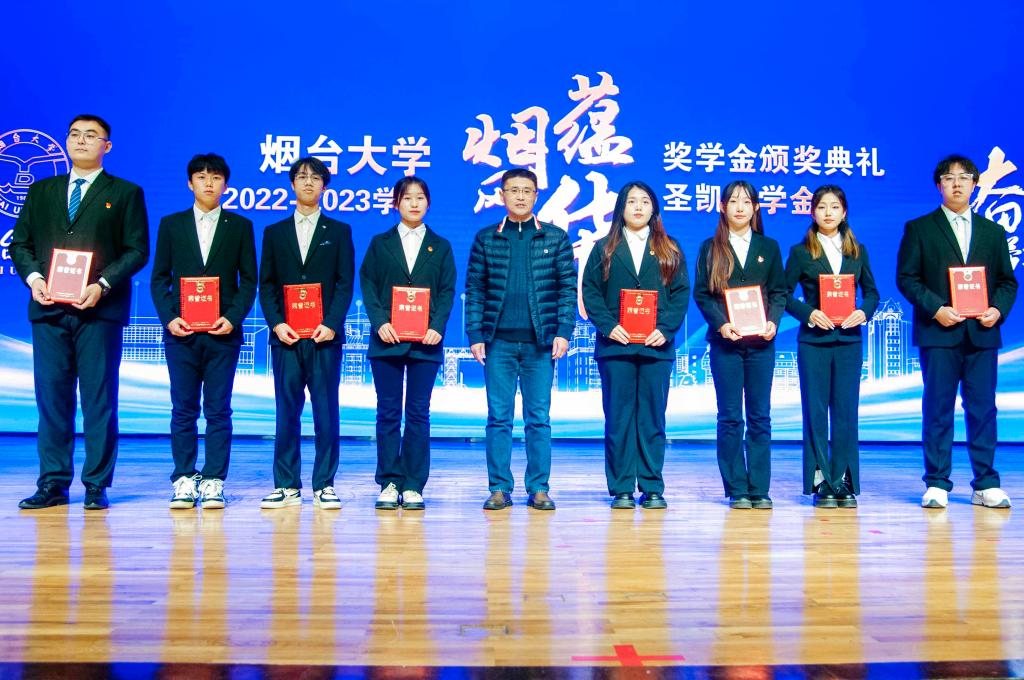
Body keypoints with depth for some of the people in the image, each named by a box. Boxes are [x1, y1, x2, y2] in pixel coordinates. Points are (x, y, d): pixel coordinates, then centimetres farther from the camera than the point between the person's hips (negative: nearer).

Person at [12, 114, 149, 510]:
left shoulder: (125, 193, 7)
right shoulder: (41, 191, 18)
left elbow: (137, 250, 0)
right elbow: (20, 243, 15)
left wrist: (103, 285, -13)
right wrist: (34, 278, -4)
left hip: (100, 310, -3)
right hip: (48, 309, 4)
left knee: (99, 400, 0)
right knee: (52, 398, 5)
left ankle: (96, 486, 7)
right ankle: (53, 484, 14)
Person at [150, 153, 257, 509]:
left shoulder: (240, 226, 8)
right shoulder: (171, 224, 11)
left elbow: (249, 280, 5)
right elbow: (159, 277, 9)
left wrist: (233, 318, -9)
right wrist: (169, 317, -5)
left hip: (223, 332, -1)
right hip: (181, 331, 1)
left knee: (218, 410, 2)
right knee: (183, 410, 4)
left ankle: (213, 483, 7)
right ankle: (184, 480, 12)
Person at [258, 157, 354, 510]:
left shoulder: (338, 231, 10)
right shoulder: (274, 233, 15)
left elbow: (345, 283, 2)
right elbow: (266, 285, 9)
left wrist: (331, 324, -10)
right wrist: (276, 323, -6)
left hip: (324, 335, -1)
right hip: (285, 335, 2)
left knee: (326, 411, 0)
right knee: (287, 411, 3)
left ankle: (323, 485, 7)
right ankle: (287, 485, 9)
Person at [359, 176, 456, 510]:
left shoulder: (440, 246, 12)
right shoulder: (380, 243, 11)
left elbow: (447, 291, 5)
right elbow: (368, 285, 4)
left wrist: (437, 326, -10)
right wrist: (379, 322, -11)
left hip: (425, 342, 0)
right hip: (387, 340, 0)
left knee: (418, 414, 2)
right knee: (388, 413, 3)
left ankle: (413, 486, 7)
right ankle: (389, 484, 9)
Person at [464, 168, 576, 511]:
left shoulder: (555, 237, 7)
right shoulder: (486, 238, 8)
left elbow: (568, 288, 4)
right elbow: (475, 290, 6)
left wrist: (563, 331, -7)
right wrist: (475, 335, -3)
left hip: (540, 342, 0)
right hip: (498, 342, 1)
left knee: (539, 418, 4)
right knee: (499, 418, 3)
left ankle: (539, 489, 11)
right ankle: (499, 488, 11)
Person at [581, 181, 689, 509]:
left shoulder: (669, 251, 12)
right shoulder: (604, 249, 11)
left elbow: (681, 293, 5)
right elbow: (590, 291, 4)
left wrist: (665, 329, -9)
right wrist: (608, 326, -11)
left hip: (656, 346, 1)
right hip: (615, 345, 0)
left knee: (652, 418, 3)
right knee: (618, 418, 1)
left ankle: (652, 488, 10)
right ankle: (621, 489, 7)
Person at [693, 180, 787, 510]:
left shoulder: (768, 247, 12)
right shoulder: (710, 248, 7)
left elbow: (779, 291, 9)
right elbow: (701, 294, 1)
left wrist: (773, 322, -9)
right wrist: (721, 323, -14)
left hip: (760, 343, 2)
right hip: (725, 341, -1)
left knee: (760, 417, 3)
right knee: (729, 417, 0)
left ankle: (759, 490, 10)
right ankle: (736, 490, 7)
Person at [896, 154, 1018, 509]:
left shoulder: (993, 231, 15)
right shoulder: (919, 228, 5)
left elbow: (1007, 280, 15)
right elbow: (906, 277, -1)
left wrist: (999, 309, -5)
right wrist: (936, 308, -14)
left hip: (982, 333, 3)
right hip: (938, 332, -3)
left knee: (983, 408, 4)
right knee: (937, 409, 1)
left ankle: (986, 485, 12)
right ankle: (937, 484, 7)